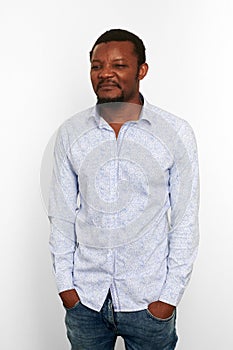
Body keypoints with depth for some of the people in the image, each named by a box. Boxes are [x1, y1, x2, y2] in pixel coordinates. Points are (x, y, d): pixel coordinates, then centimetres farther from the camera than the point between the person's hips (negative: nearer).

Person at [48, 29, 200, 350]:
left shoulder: (176, 132, -9)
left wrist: (170, 294, -7)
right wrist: (64, 283, 1)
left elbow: (185, 222, -6)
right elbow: (61, 215, 2)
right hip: (84, 298, 2)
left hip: (149, 300, -1)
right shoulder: (70, 132, -3)